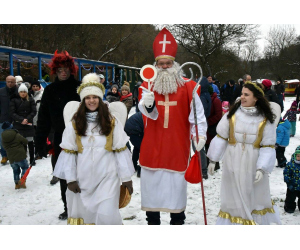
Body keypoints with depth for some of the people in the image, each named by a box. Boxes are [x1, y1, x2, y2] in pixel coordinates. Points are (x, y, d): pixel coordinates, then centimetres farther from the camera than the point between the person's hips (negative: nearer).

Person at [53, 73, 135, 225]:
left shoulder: (112, 122, 2)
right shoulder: (74, 123, 4)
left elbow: (121, 150, 2)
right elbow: (68, 152, 4)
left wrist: (126, 177, 0)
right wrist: (70, 178, -1)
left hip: (107, 177, -2)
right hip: (83, 179, 2)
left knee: (106, 215, -11)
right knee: (84, 214, 9)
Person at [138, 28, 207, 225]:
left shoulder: (187, 87, -2)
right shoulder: (148, 85, 2)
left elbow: (197, 113, -5)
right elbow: (150, 113, -12)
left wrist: (200, 134, -19)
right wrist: (148, 105, -35)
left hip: (178, 146, -2)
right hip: (152, 147, 2)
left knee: (177, 186, 6)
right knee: (151, 186, 10)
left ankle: (177, 222, 23)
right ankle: (152, 222, 26)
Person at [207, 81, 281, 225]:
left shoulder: (265, 119, -6)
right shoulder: (232, 113, -4)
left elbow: (268, 146, -5)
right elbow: (221, 137, 2)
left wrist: (262, 168, -15)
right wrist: (213, 160, 3)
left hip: (253, 164, -1)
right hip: (233, 163, 1)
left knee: (257, 196, 14)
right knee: (233, 196, 11)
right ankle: (232, 221, 27)